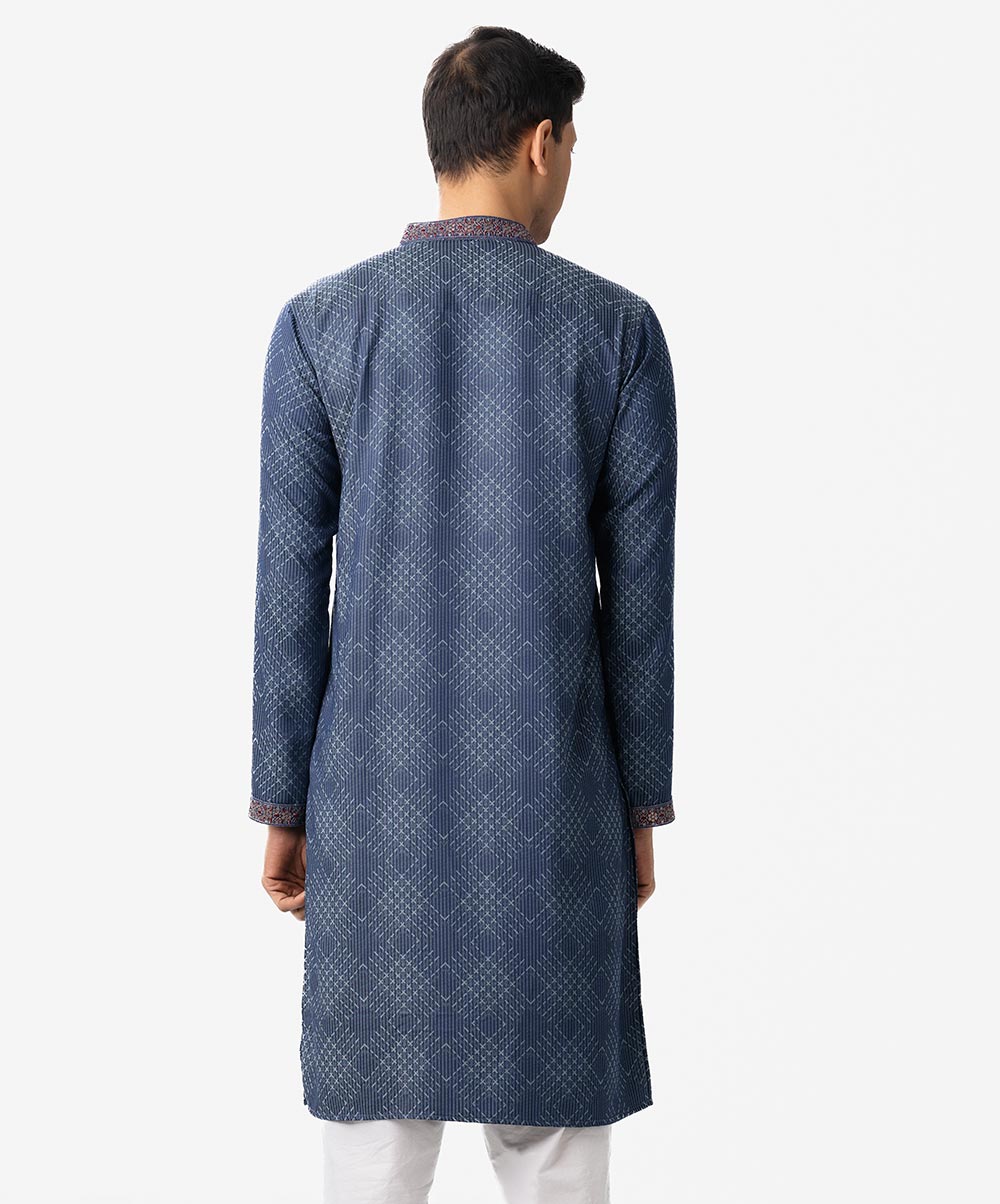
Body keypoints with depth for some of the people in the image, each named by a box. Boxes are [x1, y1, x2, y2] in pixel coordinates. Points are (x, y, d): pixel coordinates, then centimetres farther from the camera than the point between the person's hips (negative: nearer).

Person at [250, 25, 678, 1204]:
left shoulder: (319, 321, -3)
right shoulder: (620, 327, -4)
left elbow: (290, 585, -3)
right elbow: (640, 590, -2)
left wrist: (280, 808, 5)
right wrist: (643, 808, 8)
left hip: (380, 788, 0)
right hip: (552, 789, 0)